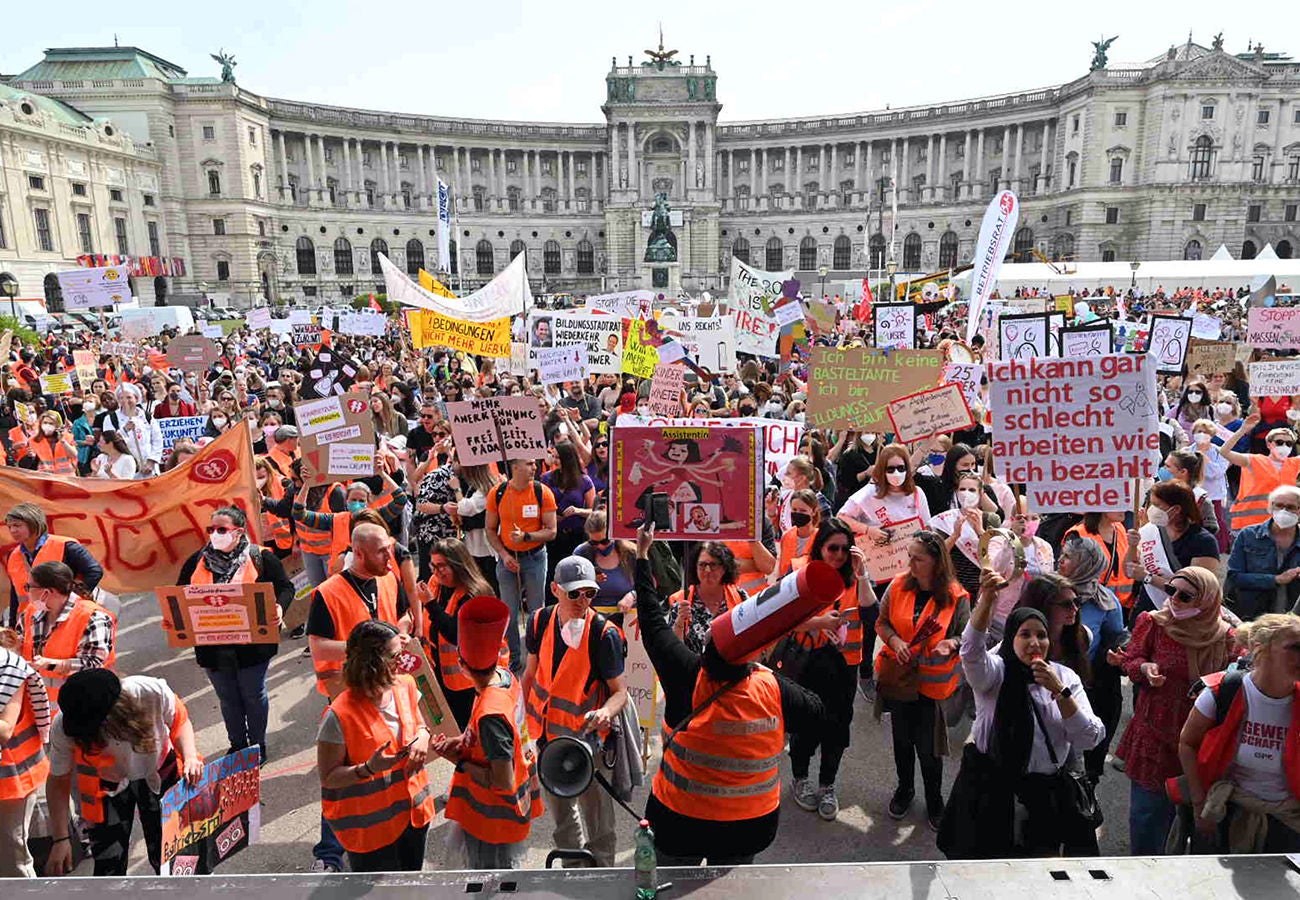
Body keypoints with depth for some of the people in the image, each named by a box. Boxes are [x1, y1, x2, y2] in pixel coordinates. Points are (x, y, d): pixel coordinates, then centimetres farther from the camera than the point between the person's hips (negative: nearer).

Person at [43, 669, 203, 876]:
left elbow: (179, 720, -13)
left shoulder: (153, 692, -35)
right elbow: (59, 782, -14)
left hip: (159, 774, 0)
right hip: (107, 786, 0)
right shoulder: (63, 728, -30)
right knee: (109, 868, 0)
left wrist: (190, 756, -29)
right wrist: (60, 839, -13)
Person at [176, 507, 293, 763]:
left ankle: (258, 744, 31)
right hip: (212, 646, 4)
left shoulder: (261, 557, -8)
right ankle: (237, 744, 38)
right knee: (227, 699, 19)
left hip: (252, 643, -4)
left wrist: (279, 607, -25)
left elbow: (285, 587, -5)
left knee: (253, 695, 12)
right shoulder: (197, 561, 4)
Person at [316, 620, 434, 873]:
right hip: (370, 826, -6)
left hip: (413, 810, 6)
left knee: (411, 874, 23)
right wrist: (368, 769, -32)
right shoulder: (340, 715, -24)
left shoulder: (405, 685, -7)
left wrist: (423, 736, -10)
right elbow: (328, 778, -17)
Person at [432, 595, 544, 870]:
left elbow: (503, 781, -29)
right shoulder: (505, 675, -10)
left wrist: (460, 761, -19)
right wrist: (464, 742, -5)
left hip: (494, 818, -8)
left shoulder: (489, 715, -36)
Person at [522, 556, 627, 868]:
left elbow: (620, 691, -17)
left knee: (596, 820, 7)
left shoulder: (604, 633, -22)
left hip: (589, 737, -5)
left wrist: (606, 711, -37)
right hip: (549, 735, 5)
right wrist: (528, 718, 11)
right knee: (561, 815, 25)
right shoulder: (539, 621, -8)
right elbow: (531, 674, 6)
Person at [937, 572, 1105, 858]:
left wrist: (1059, 691, -17)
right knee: (988, 861, 5)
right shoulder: (995, 672, -8)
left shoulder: (1065, 677, 4)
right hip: (992, 789, -3)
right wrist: (987, 598, -48)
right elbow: (972, 650, -33)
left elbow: (1090, 739, -4)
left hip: (1047, 792, 3)